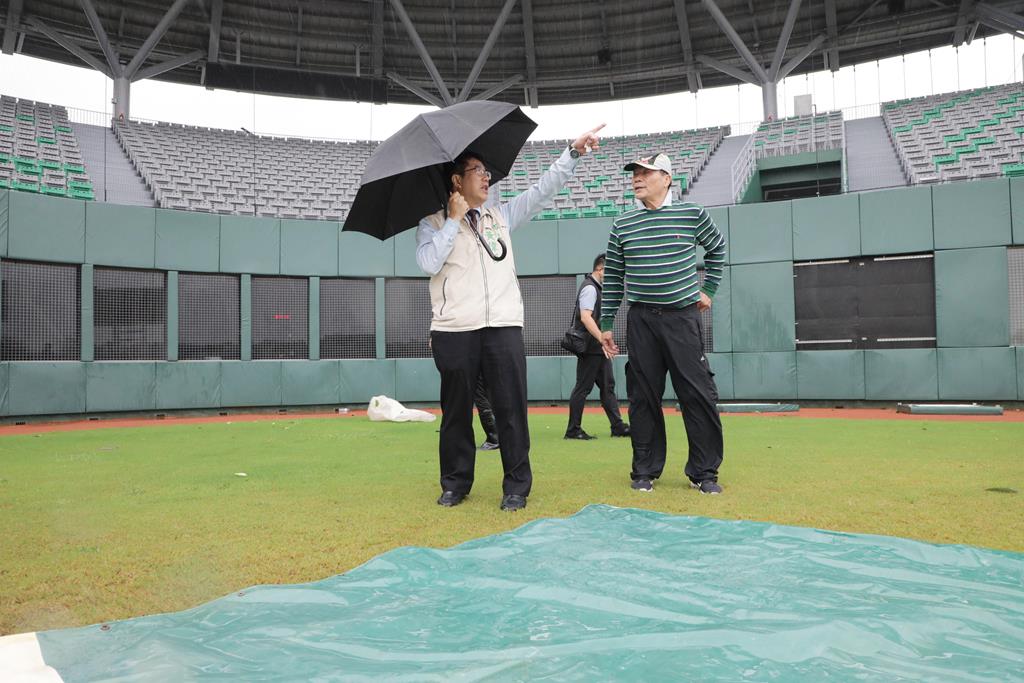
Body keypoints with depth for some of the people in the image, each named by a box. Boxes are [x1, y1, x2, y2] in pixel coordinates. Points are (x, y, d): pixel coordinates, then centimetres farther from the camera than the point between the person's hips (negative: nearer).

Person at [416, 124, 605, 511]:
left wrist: (573, 152, 9)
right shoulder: (434, 223, 8)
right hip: (454, 330, -2)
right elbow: (429, 262, -10)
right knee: (456, 409, 6)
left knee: (511, 407, 0)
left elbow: (542, 191, 16)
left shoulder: (501, 216, 19)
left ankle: (517, 486, 11)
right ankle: (455, 484, 21)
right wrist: (455, 219, -4)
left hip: (503, 326, 3)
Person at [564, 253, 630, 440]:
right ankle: (573, 430, 3)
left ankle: (618, 426, 15)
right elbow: (585, 317, -26)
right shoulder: (589, 288, -13)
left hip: (599, 349, 10)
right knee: (583, 388, -4)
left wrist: (604, 341, 18)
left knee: (608, 386, 11)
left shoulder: (597, 288, 18)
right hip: (590, 348, -10)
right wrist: (603, 339, -32)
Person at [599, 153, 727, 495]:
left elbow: (717, 248, 19)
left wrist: (708, 289, 13)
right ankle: (645, 471, 17)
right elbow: (612, 277, 10)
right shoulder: (622, 224, 6)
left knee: (699, 395, -3)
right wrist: (606, 324, 8)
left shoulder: (692, 214, 1)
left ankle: (704, 472, 11)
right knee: (643, 397, 5)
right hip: (641, 320, 2)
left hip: (683, 316, -1)